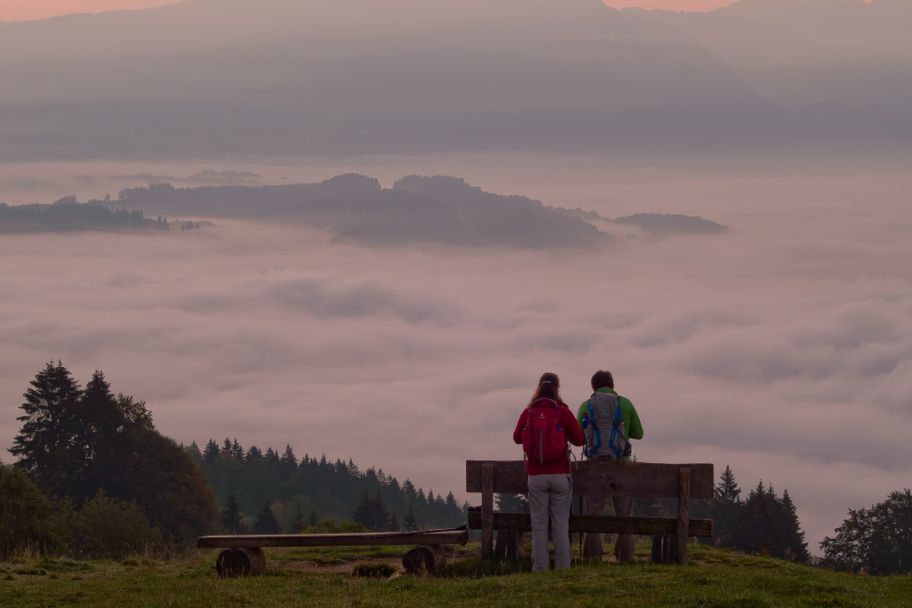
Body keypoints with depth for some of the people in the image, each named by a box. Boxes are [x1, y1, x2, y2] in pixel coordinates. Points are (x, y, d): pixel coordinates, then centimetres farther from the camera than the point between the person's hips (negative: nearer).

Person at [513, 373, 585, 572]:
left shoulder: (528, 413, -1)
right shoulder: (563, 412, -5)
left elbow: (517, 437, 13)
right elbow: (580, 439, 2)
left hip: (536, 476, 1)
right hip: (560, 474, -1)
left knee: (539, 525, 3)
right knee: (561, 525, 3)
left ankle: (540, 567, -1)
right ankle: (563, 567, -1)